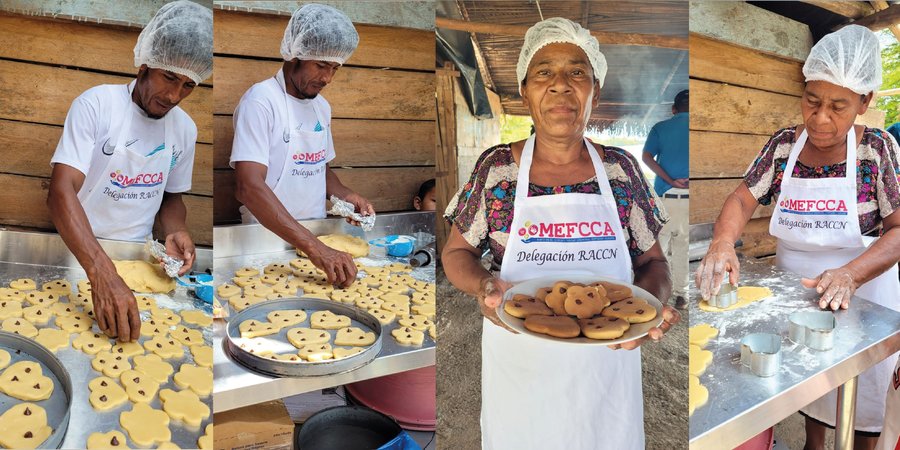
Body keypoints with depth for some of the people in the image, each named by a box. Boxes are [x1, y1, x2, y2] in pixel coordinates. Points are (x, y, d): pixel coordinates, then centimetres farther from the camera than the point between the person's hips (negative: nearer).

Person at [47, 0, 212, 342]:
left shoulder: (185, 129, 1)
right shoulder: (96, 104, -14)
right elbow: (61, 192, -23)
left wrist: (175, 232, -9)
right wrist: (102, 273, -37)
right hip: (79, 252, -4)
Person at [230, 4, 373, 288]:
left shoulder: (322, 106, 9)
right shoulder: (261, 100, -14)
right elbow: (249, 188, -25)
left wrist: (344, 195, 0)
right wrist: (314, 248, -33)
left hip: (314, 235, 6)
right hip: (269, 238, -5)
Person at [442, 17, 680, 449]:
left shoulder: (622, 169, -3)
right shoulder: (495, 168, -7)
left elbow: (652, 261, 5)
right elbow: (456, 253, 2)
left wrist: (653, 302, -17)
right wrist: (484, 285, -20)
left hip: (606, 364, 1)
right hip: (518, 367, -1)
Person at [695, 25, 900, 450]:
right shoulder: (784, 144, -4)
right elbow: (743, 198, -6)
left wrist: (849, 274, -30)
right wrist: (722, 243, -28)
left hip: (860, 297, -2)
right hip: (794, 289, 2)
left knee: (863, 396, 12)